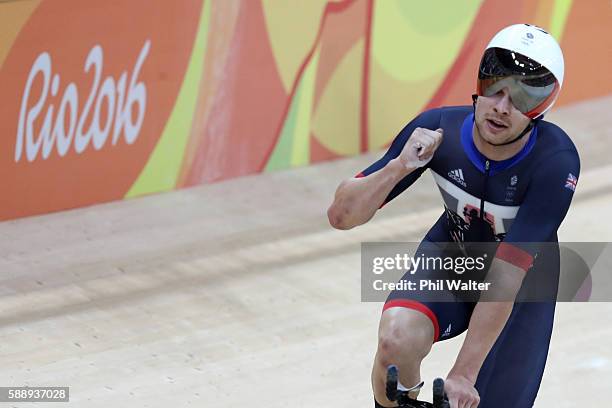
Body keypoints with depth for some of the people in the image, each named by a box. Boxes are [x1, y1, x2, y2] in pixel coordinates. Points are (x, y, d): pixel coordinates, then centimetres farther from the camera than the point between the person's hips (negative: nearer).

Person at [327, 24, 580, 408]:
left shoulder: (556, 162, -33)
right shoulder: (438, 129, -26)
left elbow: (505, 279, -34)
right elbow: (342, 216, -22)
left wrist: (462, 376, -36)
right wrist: (400, 166, -40)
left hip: (524, 279, -1)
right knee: (397, 337, -30)